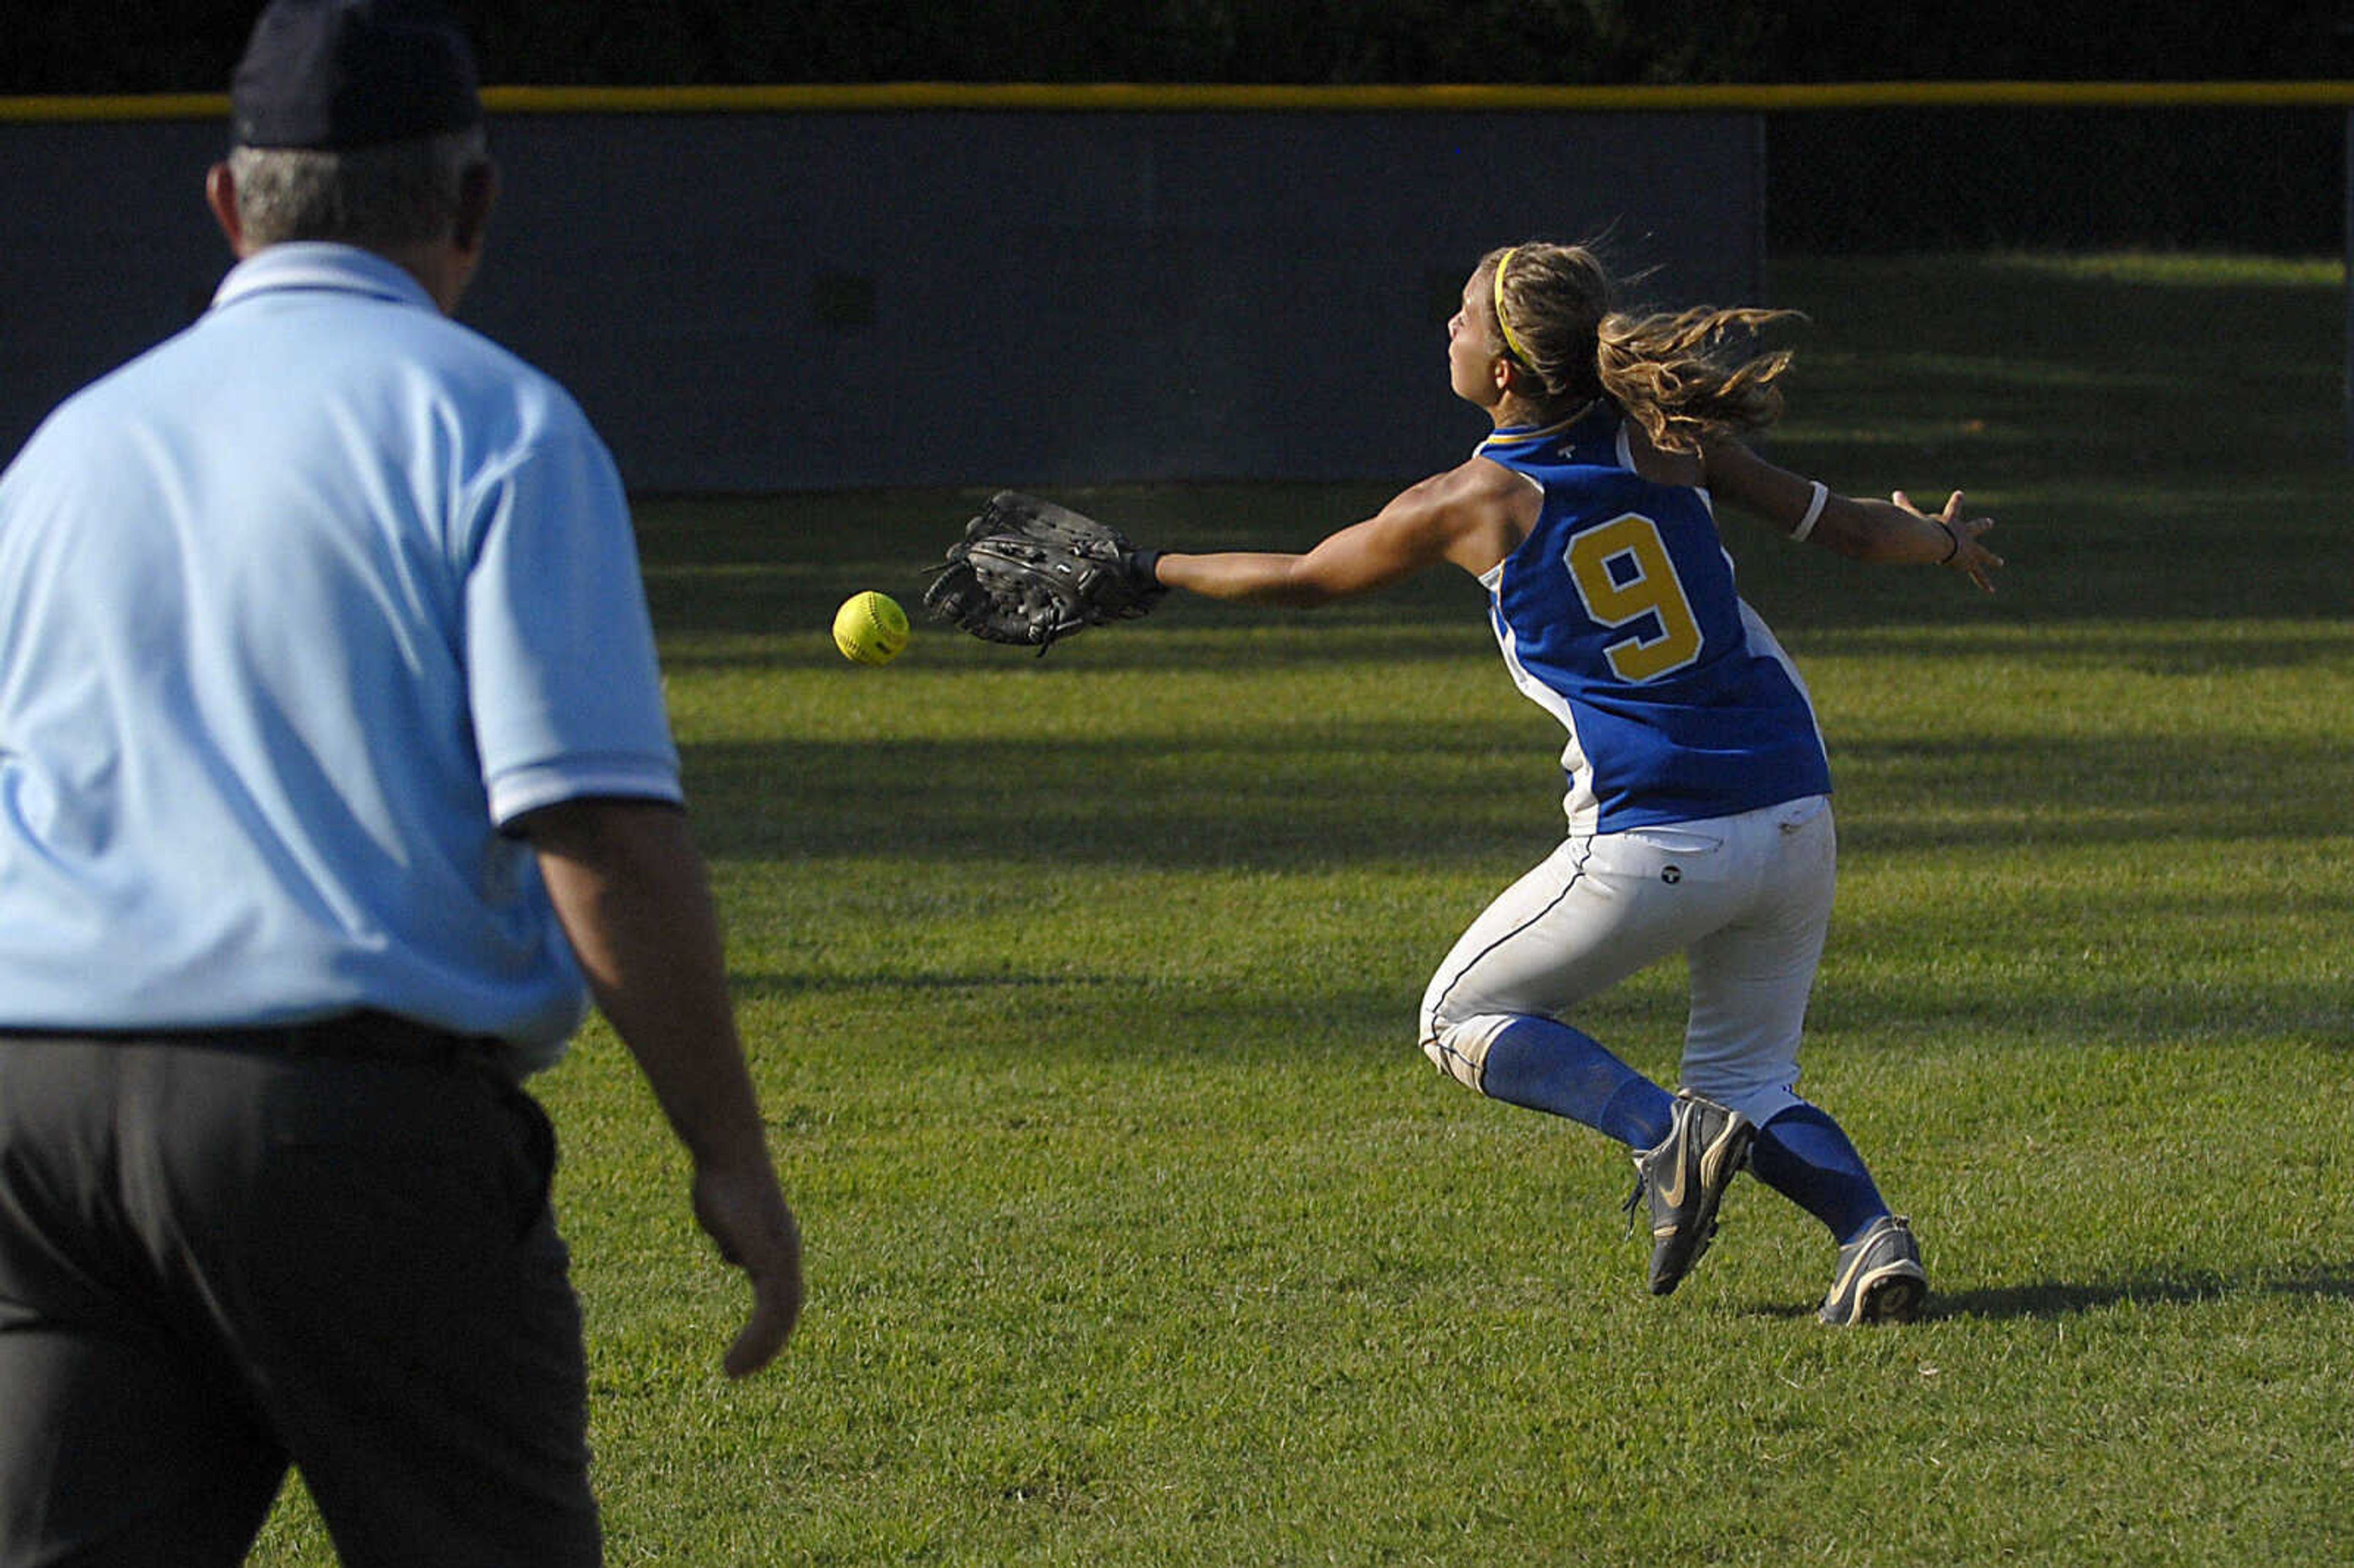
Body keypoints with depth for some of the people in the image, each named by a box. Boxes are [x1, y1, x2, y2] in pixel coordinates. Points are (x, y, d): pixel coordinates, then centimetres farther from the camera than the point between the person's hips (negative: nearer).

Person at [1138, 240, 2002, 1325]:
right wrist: (1943, 543, 36)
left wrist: (1152, 571, 28)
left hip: (1653, 844, -5)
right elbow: (1836, 524, 14)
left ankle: (1667, 1132, -10)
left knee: (1462, 1023, 14)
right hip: (1797, 820, 5)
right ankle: (1870, 1230, -9)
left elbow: (1304, 580, 12)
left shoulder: (1469, 504, -3)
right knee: (1745, 1080, 20)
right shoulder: (1664, 442, 6)